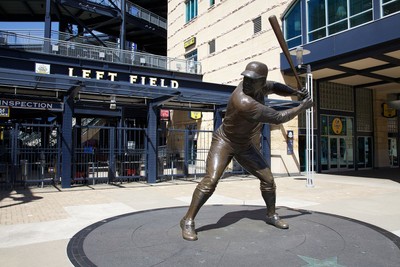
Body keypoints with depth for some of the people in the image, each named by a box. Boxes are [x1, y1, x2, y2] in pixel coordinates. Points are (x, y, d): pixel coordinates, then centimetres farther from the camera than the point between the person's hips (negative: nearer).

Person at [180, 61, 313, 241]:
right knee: (210, 180, -24)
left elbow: (275, 87, 11)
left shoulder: (258, 87, -13)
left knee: (268, 179, 8)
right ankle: (188, 221, -11)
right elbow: (277, 118, -31)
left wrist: (296, 92, -4)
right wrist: (302, 107, -19)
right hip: (224, 142, -7)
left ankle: (271, 215, 29)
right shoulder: (244, 102, -37)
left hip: (245, 145, 8)